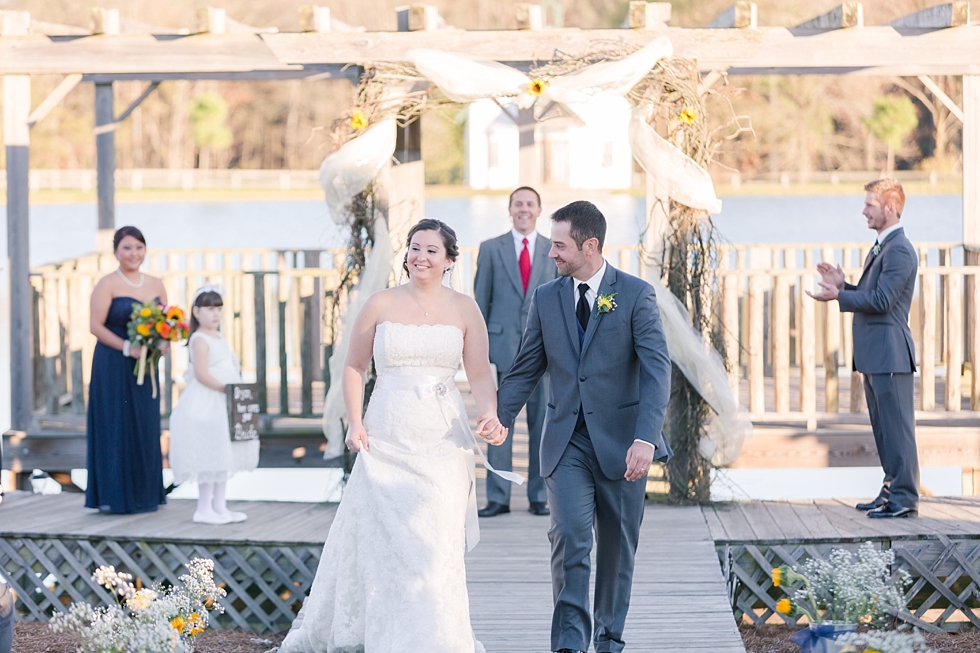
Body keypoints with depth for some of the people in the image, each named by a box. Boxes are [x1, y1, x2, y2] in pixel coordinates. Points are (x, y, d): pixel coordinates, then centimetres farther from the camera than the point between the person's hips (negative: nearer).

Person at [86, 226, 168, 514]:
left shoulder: (156, 285, 11)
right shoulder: (107, 285, -5)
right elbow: (96, 326, -11)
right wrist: (127, 347, -20)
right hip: (114, 367, -5)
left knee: (146, 428, 7)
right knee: (117, 427, -4)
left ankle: (145, 493, 15)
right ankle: (115, 495, 1)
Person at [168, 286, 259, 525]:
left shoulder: (219, 338, 15)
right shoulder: (199, 340, -13)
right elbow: (201, 374, -22)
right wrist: (225, 388, -25)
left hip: (222, 406, 10)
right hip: (205, 405, -10)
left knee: (223, 456, 12)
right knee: (210, 456, -7)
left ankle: (219, 505, 19)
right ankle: (204, 508, -1)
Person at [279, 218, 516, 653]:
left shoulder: (464, 309, 5)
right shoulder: (381, 305, 3)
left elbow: (480, 375, 3)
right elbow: (354, 366, 8)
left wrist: (490, 415, -15)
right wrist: (355, 423, -3)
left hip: (442, 441, 0)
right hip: (387, 438, 0)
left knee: (437, 542, -2)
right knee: (380, 537, 1)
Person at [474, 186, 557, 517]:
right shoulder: (491, 249, 8)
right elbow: (481, 300, 8)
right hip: (504, 345, -1)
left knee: (542, 422, 4)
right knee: (500, 421, -2)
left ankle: (539, 497, 11)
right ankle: (498, 498, 3)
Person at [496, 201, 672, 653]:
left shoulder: (636, 295, -5)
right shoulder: (546, 299, 6)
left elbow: (657, 371, -13)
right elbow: (524, 372, 12)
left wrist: (645, 438, -25)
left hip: (621, 442, -2)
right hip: (566, 444, 2)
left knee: (618, 549, 9)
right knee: (569, 537, -15)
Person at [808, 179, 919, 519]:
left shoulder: (899, 250, -15)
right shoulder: (881, 248, 18)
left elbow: (881, 300, -21)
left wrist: (838, 296, -17)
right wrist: (843, 286, 8)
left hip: (889, 353, -11)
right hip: (875, 354, 11)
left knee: (897, 426, -7)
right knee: (883, 427, 15)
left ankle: (905, 499, -4)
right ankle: (891, 491, 22)